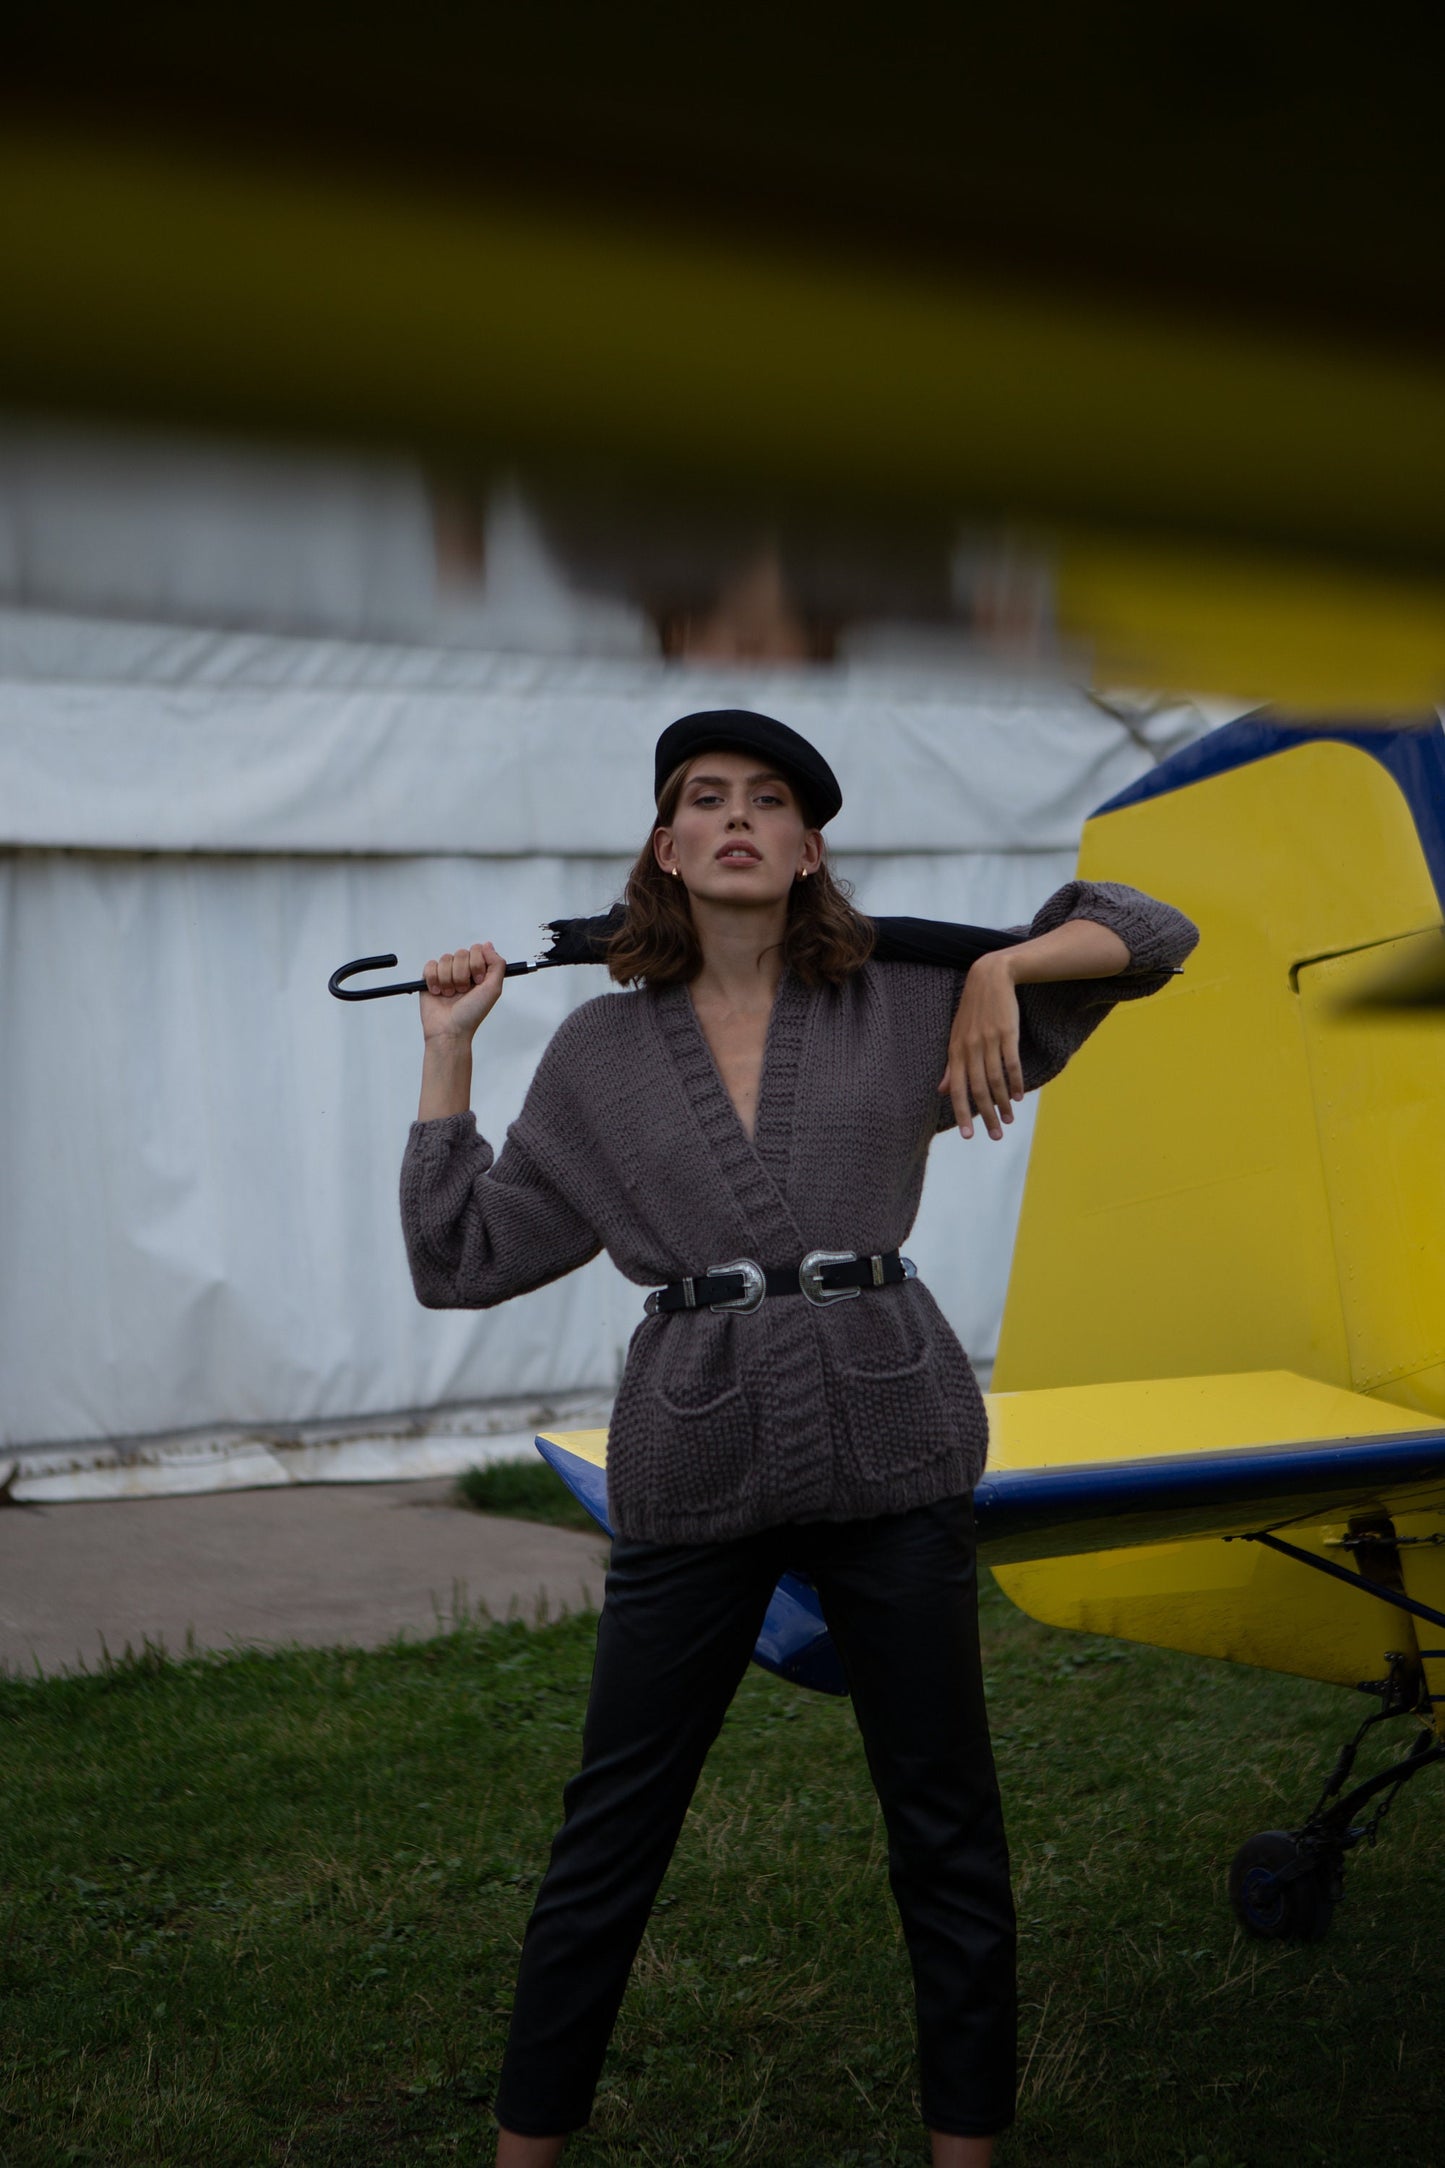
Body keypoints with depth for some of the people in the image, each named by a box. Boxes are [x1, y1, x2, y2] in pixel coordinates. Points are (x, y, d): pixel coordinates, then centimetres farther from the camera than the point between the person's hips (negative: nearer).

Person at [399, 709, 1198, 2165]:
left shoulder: (902, 1008, 4)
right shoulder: (601, 1050, 5)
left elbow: (1151, 935, 8)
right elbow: (464, 1258, 6)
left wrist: (1002, 968, -9)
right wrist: (448, 1055, 3)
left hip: (889, 1446, 0)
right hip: (693, 1457, 0)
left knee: (946, 1827, 7)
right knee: (610, 1838, 6)